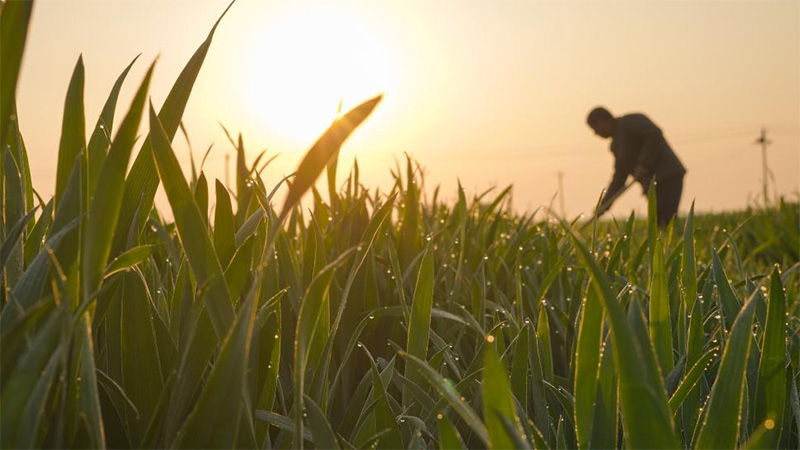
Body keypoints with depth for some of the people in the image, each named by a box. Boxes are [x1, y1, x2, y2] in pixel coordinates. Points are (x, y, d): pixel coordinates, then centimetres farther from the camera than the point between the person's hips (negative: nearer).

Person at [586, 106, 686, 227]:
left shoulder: (630, 121, -5)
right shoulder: (616, 144, 22)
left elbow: (655, 135, -20)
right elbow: (619, 176, 23)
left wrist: (644, 164, -26)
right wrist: (604, 204, 17)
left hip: (667, 177, -9)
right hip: (653, 185, 9)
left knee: (666, 225, -19)